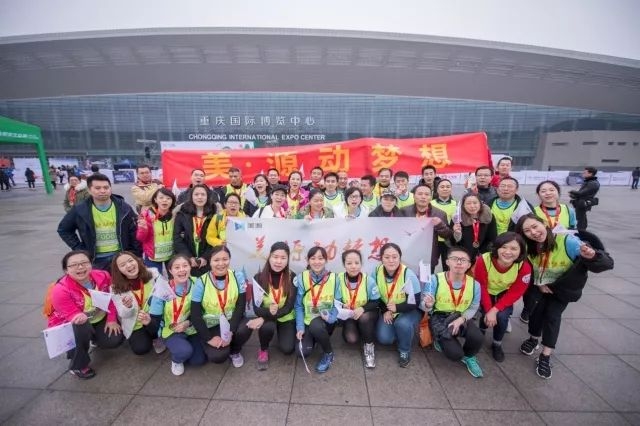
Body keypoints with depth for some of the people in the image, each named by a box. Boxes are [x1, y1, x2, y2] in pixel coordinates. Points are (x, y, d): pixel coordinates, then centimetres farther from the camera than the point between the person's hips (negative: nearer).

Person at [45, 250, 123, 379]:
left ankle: (95, 337, 27)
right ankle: (78, 366, -10)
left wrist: (111, 320, -11)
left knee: (115, 340, -13)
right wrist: (81, 318, -51)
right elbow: (73, 315, -28)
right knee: (81, 326, -37)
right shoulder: (60, 290, -29)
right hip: (71, 324, -3)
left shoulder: (103, 276, -18)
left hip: (99, 318, 3)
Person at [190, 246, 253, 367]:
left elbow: (240, 306, -12)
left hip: (232, 321, 1)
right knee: (218, 356, -24)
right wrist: (209, 338, -17)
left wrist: (230, 331, -22)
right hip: (211, 326, -1)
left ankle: (235, 351, 5)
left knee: (245, 328, -30)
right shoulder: (201, 282, -15)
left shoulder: (238, 276, -12)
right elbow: (195, 315, -12)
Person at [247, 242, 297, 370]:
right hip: (266, 316, 0)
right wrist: (269, 311, -39)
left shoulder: (292, 277, -17)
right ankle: (263, 350, 3)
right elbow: (256, 308, -16)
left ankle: (280, 333, 19)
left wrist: (263, 318, -29)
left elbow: (288, 307, -19)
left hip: (286, 318, 0)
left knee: (287, 349, -16)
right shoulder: (259, 277, -15)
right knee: (267, 327, -31)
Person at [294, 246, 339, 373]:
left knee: (315, 326, -34)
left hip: (326, 321, -1)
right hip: (307, 321, 2)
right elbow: (298, 305, -4)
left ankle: (329, 353, -4)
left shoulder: (334, 278, -11)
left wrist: (331, 318, -23)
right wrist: (300, 327, -12)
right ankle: (314, 338, 18)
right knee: (303, 352, -19)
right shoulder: (302, 278, -9)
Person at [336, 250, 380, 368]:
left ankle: (369, 345, -4)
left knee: (364, 318, -34)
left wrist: (363, 308, -28)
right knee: (351, 339, -21)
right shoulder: (339, 279, -18)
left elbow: (376, 302, -11)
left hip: (367, 313, -1)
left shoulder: (369, 280, -19)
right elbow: (336, 301, -7)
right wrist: (343, 306, -29)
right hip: (349, 315, 1)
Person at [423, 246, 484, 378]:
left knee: (477, 337, -26)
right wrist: (428, 305, -38)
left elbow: (473, 307, 2)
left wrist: (461, 319, -16)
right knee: (455, 354, -19)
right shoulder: (435, 280, -19)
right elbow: (424, 306, -13)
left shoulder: (474, 284, -9)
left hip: (462, 318, 3)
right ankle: (440, 339, 20)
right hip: (440, 318, -3)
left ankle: (469, 357, 12)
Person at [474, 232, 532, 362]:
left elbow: (515, 293, -20)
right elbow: (481, 288, -22)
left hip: (504, 293, 1)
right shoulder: (483, 260, -33)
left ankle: (497, 345, 8)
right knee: (486, 315, -21)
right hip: (486, 292, -1)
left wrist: (495, 309, -28)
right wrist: (488, 310, -26)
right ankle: (481, 330, 18)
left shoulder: (524, 267, -26)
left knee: (502, 316, -22)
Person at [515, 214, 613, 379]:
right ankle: (533, 339, 12)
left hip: (563, 288, -2)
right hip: (537, 286, 2)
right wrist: (538, 283, -15)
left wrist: (592, 256, -56)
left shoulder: (568, 242, -32)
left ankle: (545, 356, 4)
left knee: (553, 315, -11)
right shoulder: (527, 248, -23)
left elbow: (607, 263, -35)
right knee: (536, 307, -16)